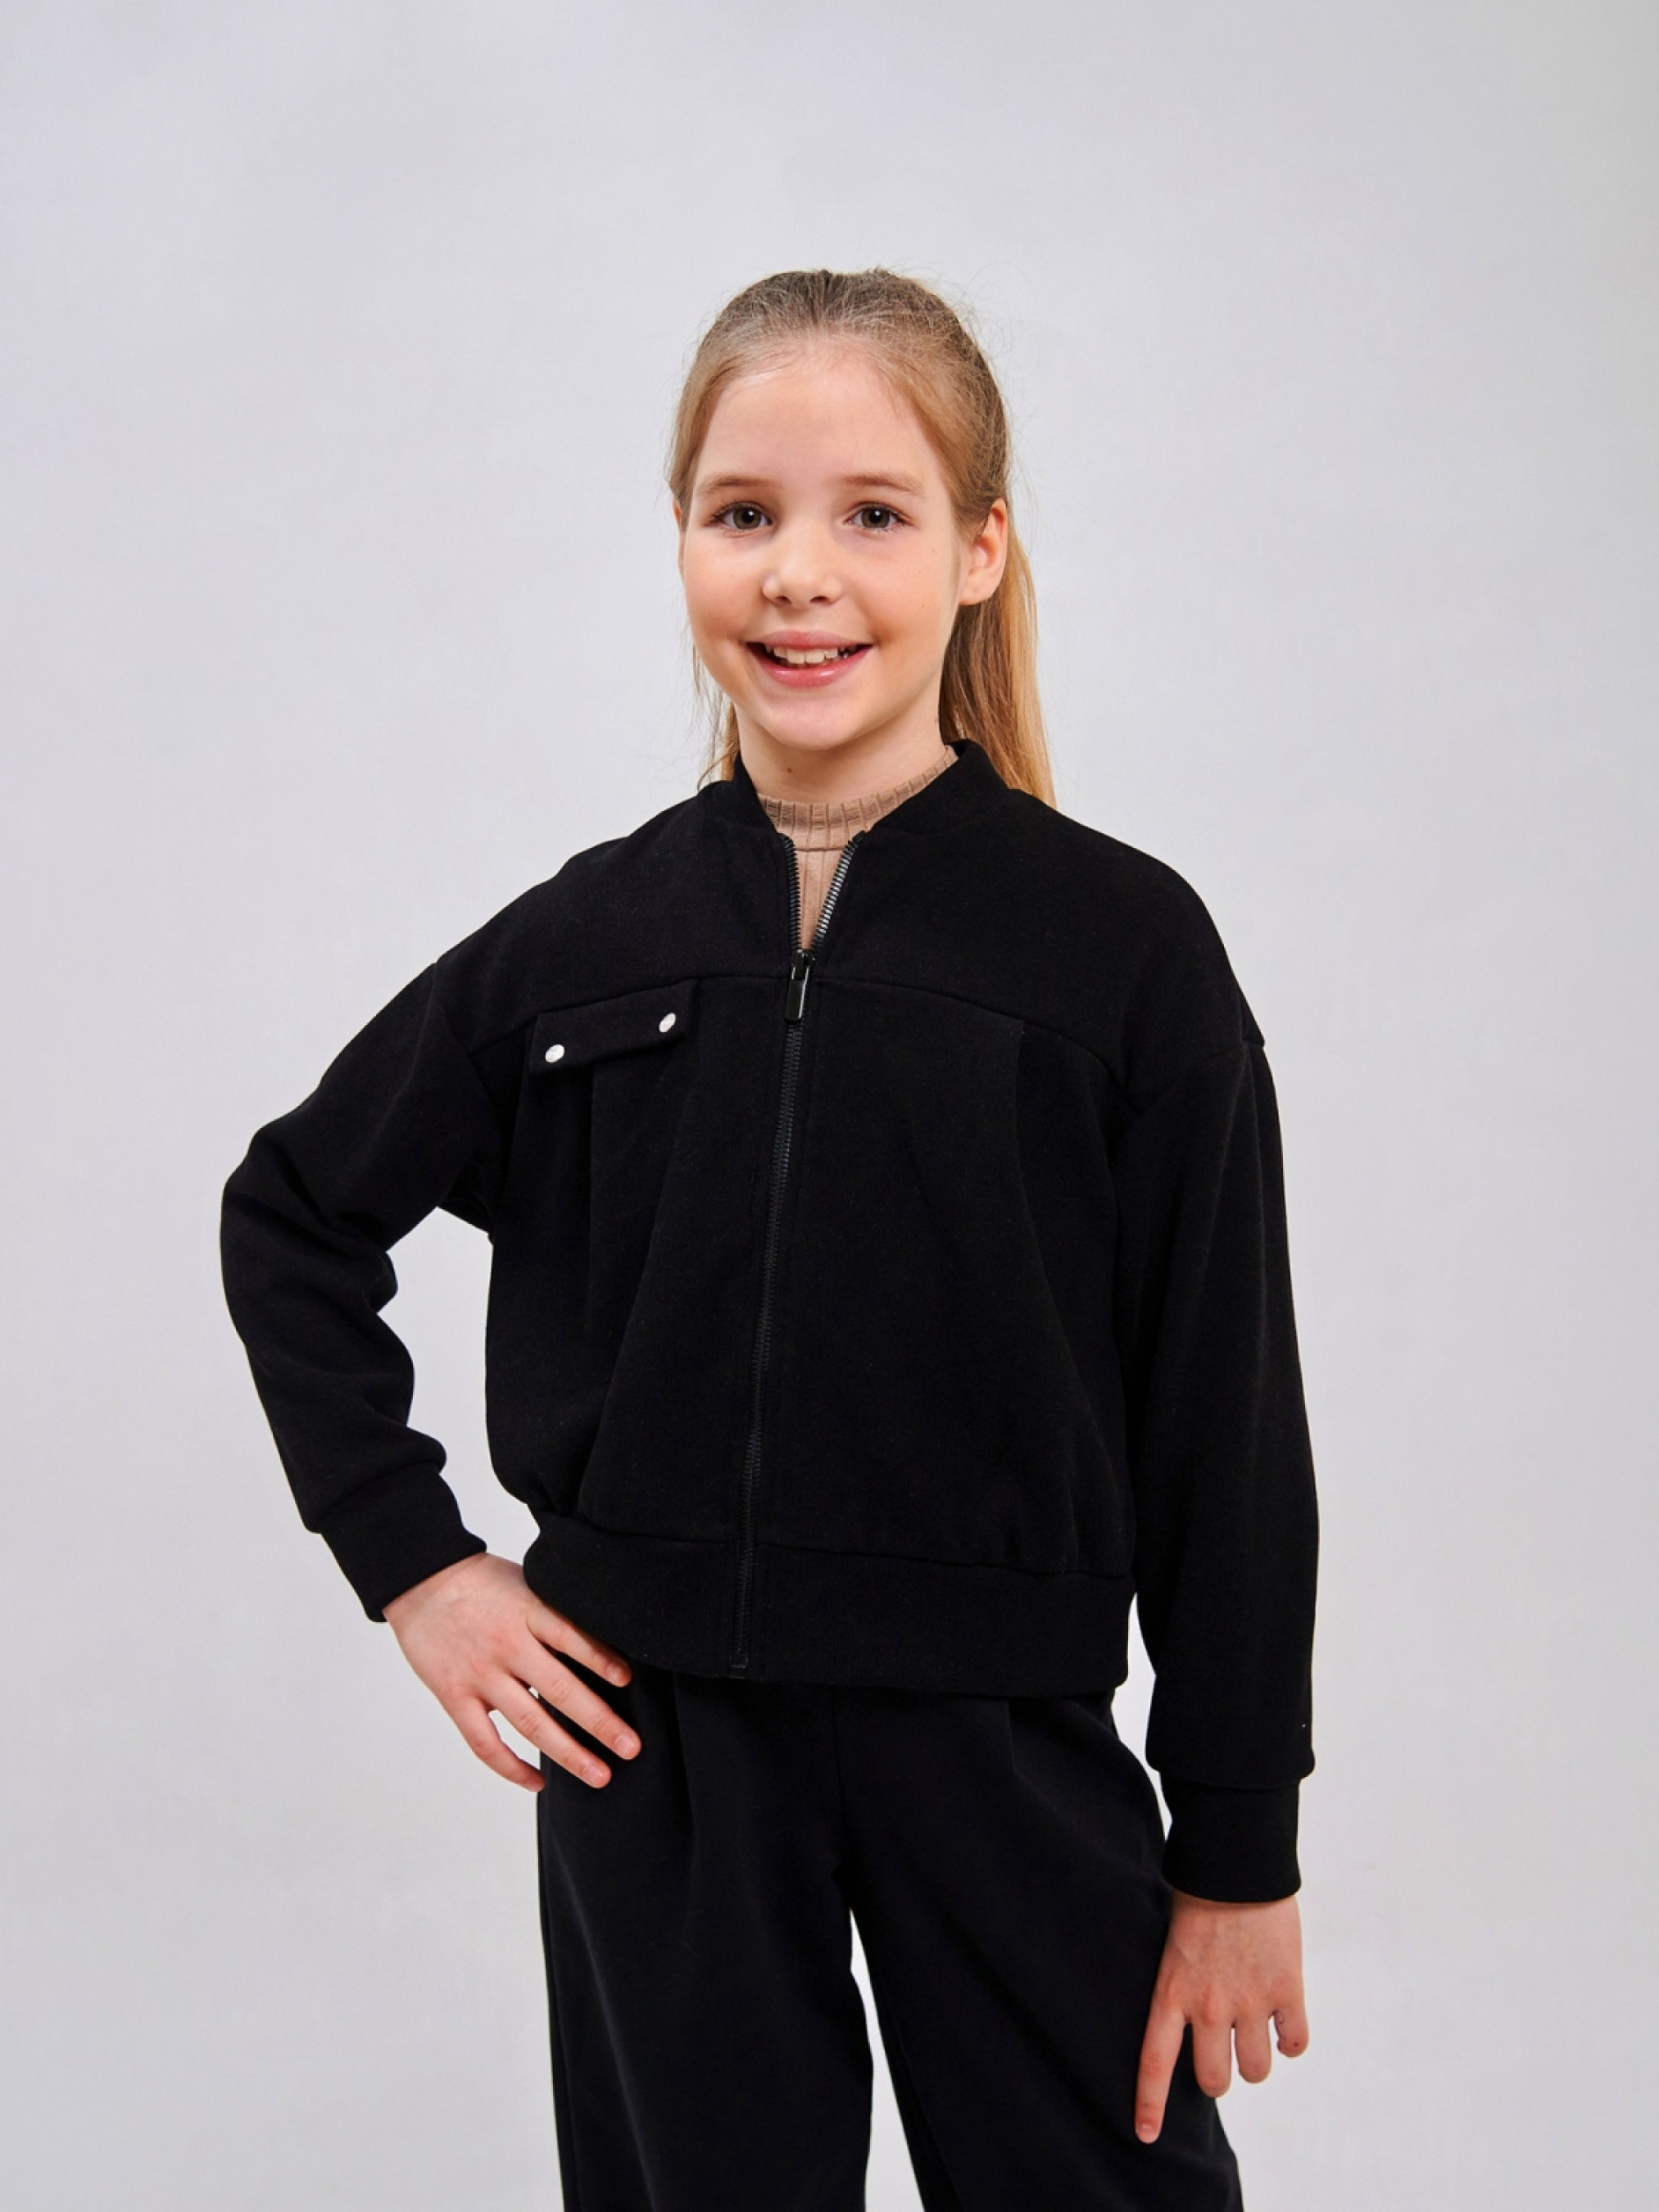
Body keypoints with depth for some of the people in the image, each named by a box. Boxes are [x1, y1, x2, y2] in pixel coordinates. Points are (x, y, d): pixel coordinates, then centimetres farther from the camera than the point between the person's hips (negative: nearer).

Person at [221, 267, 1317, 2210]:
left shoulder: (1125, 950, -9)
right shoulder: (589, 941, -1)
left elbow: (1226, 1435, -5)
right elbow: (293, 1211, 13)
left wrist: (1239, 1848, -2)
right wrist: (409, 1560, 5)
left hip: (999, 1744, -2)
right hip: (647, 1747, 2)